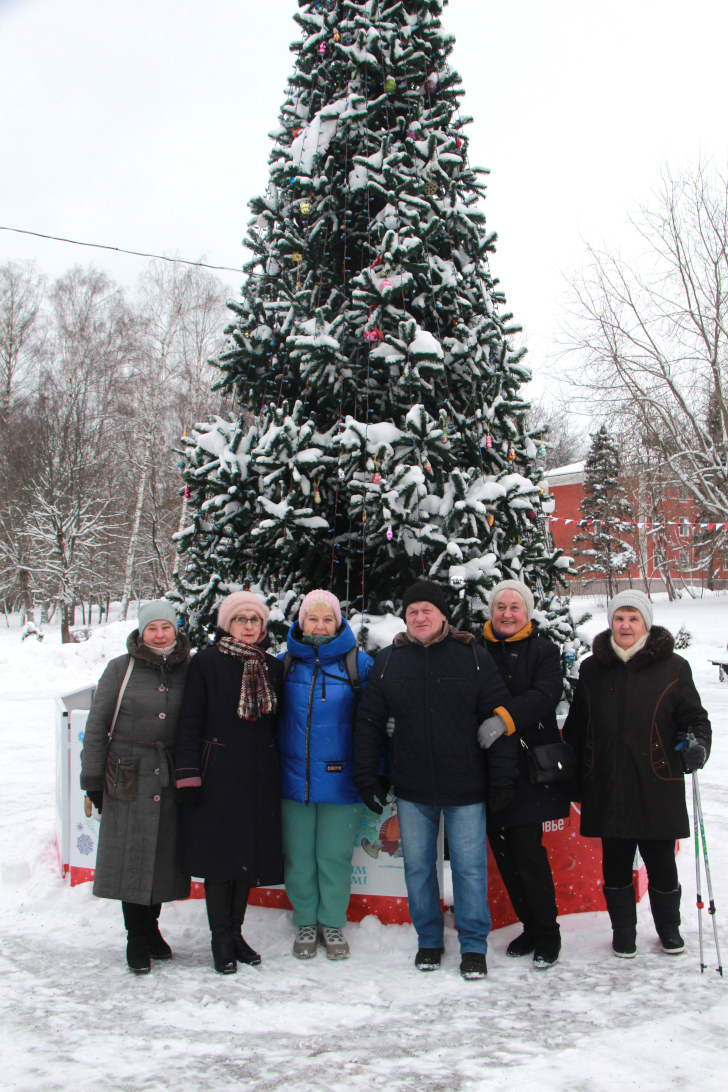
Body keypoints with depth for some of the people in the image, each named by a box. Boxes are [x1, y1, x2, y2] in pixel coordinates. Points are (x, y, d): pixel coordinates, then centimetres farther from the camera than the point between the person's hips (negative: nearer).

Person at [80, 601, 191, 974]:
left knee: (164, 855, 9)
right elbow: (96, 726, -1)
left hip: (171, 779, 2)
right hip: (129, 778, -2)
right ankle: (138, 939, 18)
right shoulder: (121, 668, -3)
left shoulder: (187, 670, 3)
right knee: (132, 858, 3)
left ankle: (150, 927, 29)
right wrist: (93, 778, -2)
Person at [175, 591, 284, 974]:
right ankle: (221, 939, 15)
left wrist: (278, 774, 11)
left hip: (259, 777, 4)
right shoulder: (206, 662, -2)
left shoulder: (273, 667, 10)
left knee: (251, 853, 9)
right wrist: (188, 774, -11)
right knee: (219, 854, 1)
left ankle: (236, 932, 24)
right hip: (218, 773, -4)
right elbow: (190, 720, -5)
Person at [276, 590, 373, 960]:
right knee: (299, 856, 10)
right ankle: (306, 923, 29)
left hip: (340, 780, -2)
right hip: (294, 778, 2)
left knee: (334, 856, 7)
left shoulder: (358, 663, -3)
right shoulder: (285, 663, 3)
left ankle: (333, 923, 27)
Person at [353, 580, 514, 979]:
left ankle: (473, 946, 21)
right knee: (418, 867, 12)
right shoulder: (388, 661, 4)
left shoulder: (474, 657, -2)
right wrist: (367, 777, 3)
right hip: (411, 789, 2)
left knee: (470, 867, 4)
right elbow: (369, 723, 7)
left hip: (465, 788, -2)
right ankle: (428, 940, 30)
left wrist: (502, 778, -5)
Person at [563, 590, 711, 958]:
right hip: (607, 788, 2)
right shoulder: (592, 669, 7)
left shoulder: (672, 667, -2)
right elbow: (575, 728, 14)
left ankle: (669, 928, 33)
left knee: (661, 861, 8)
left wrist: (696, 742, -18)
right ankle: (623, 931, 30)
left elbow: (694, 716, 3)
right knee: (615, 863, 10)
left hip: (657, 788, -2)